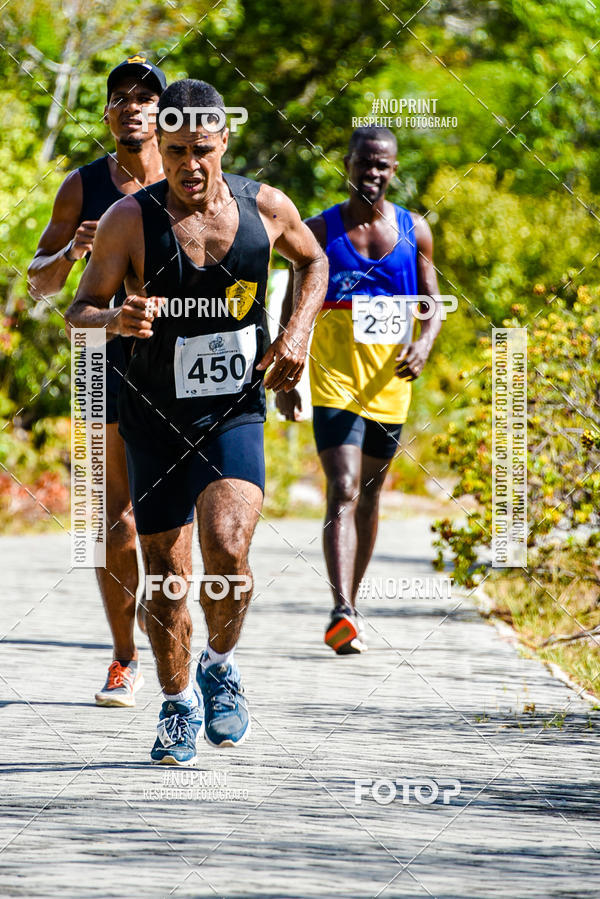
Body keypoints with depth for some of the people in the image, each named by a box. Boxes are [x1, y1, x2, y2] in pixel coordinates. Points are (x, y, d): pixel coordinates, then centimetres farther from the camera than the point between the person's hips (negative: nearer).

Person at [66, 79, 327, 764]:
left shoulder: (265, 207, -4)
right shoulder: (130, 220, -10)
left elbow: (313, 260, 18)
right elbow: (78, 312, -8)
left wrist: (297, 332, 2)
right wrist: (117, 319, -31)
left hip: (236, 414, 0)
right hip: (156, 418, 0)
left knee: (227, 549, -21)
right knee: (165, 577, 4)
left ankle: (220, 665, 7)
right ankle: (178, 704, 26)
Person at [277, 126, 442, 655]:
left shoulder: (414, 231, 6)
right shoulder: (321, 230, 0)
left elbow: (433, 303, 11)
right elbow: (292, 308, 4)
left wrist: (424, 344, -11)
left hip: (389, 381, 4)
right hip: (334, 379, -4)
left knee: (369, 494, 15)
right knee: (342, 492, -18)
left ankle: (351, 603, 30)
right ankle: (342, 613, -29)